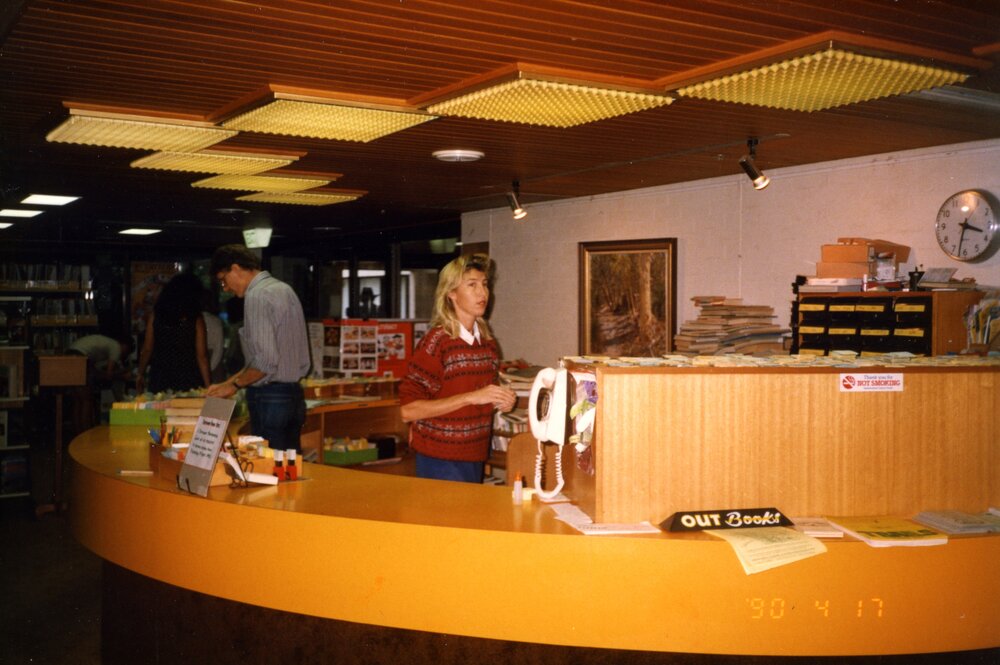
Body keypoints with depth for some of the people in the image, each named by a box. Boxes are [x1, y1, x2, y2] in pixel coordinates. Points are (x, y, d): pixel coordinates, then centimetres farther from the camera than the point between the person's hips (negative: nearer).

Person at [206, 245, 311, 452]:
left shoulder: (256, 296, -14)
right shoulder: (283, 289, 13)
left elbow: (265, 362, -20)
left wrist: (234, 385, -6)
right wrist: (233, 380, 17)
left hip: (269, 397, -9)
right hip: (294, 393, 9)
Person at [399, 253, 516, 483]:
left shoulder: (488, 343, 8)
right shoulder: (436, 342, -13)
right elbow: (408, 410, -19)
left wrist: (501, 400, 2)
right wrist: (471, 397, -23)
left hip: (476, 456, 7)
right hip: (441, 461, -6)